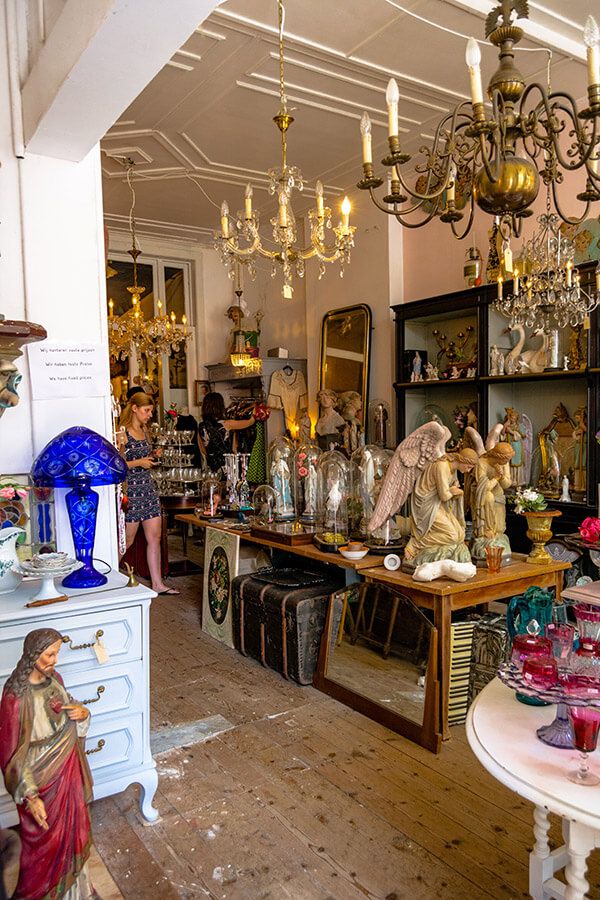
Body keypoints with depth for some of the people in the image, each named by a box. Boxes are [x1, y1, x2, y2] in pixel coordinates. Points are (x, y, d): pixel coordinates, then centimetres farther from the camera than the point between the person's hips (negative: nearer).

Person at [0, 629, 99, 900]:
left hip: (68, 771, 7)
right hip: (42, 781, -7)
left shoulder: (54, 679, -7)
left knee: (73, 830, 25)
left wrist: (83, 712, -14)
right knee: (45, 840, 17)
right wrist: (30, 797, -19)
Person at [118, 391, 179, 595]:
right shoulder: (122, 433, -12)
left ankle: (157, 584, 12)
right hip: (130, 489, -8)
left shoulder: (144, 430, 13)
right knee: (127, 540, 3)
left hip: (147, 487, 8)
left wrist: (152, 456, 6)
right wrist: (138, 462, -19)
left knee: (155, 537, 6)